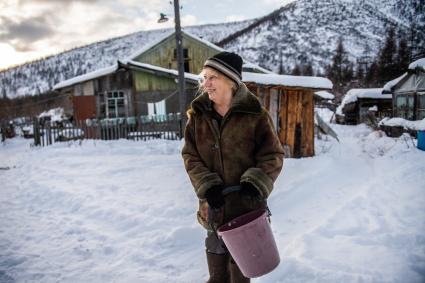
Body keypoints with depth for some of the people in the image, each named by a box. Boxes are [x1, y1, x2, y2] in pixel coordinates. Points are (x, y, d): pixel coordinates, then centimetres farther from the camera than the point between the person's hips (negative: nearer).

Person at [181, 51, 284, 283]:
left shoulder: (255, 116, -11)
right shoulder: (198, 114, -2)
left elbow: (273, 156, -7)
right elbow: (190, 156, -1)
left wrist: (255, 184, -21)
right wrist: (206, 186, -13)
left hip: (245, 203, -3)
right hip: (213, 203, 3)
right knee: (215, 250, 20)